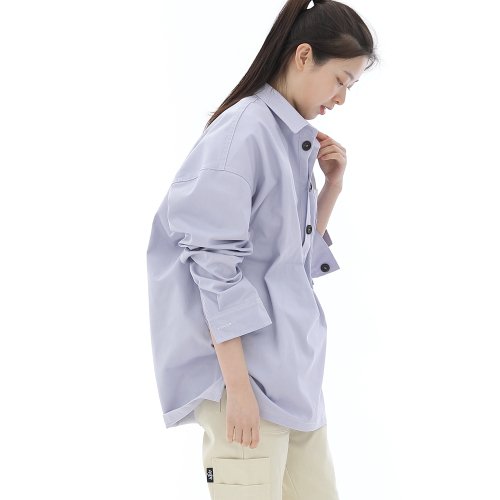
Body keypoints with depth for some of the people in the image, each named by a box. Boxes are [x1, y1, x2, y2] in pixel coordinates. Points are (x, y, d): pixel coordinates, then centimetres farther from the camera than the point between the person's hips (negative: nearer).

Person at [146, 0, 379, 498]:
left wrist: (332, 185, 6)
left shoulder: (297, 139, 12)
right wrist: (237, 385, -18)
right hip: (245, 367, -9)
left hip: (293, 367, 9)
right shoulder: (243, 132, -14)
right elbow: (215, 268, -18)